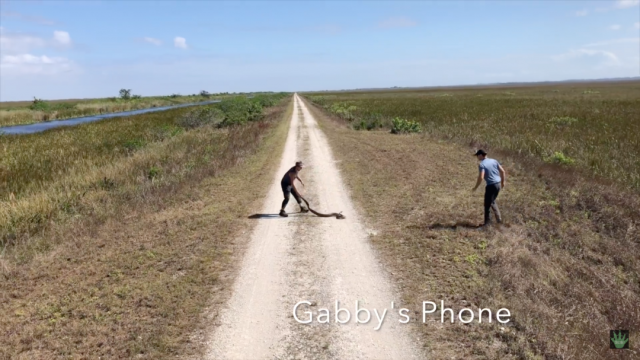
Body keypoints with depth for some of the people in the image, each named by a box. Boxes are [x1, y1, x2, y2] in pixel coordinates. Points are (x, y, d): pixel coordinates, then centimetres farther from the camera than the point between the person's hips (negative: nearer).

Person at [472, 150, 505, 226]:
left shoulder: (481, 164, -11)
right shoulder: (494, 161, 9)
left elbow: (481, 177, -21)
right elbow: (502, 171, 9)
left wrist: (476, 187, -10)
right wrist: (503, 182, 19)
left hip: (491, 185, -7)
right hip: (498, 184, 7)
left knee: (487, 204, 5)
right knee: (492, 201, 25)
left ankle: (487, 222, 11)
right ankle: (498, 218, 21)